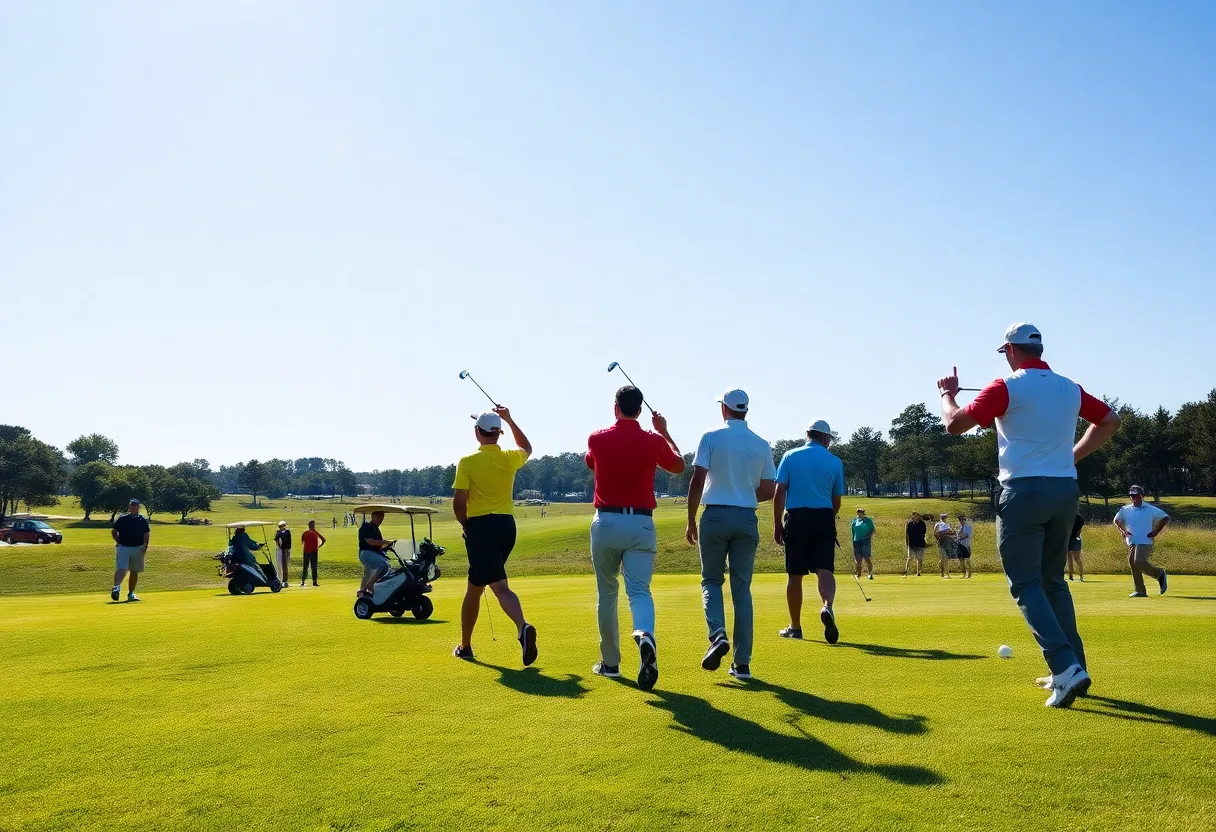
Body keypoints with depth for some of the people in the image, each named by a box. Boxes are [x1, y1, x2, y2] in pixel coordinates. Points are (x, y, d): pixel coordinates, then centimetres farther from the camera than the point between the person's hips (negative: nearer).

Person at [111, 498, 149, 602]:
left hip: (138, 549, 3)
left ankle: (131, 593, 18)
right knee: (121, 569, -19)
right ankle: (116, 587, -32)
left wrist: (145, 546, -1)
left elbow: (146, 534, 11)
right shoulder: (122, 518, 1)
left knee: (135, 572, 8)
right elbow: (114, 531, 9)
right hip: (123, 547, -2)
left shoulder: (142, 520, 6)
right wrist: (118, 542, -3)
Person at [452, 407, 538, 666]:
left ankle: (523, 627, -21)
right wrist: (509, 420, 24)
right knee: (474, 586, 11)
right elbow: (527, 448, 29)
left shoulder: (467, 462, -9)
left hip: (480, 526, -5)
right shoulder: (510, 458, 4)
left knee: (499, 586, -8)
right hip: (506, 525, 5)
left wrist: (467, 526, 8)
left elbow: (459, 503, -11)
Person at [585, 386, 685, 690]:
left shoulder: (597, 439, -1)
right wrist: (665, 431, 26)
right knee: (639, 590, -5)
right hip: (641, 524, 0)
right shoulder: (654, 441, -2)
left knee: (606, 594, 13)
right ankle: (645, 635, -37)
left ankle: (610, 662, 22)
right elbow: (678, 466, 19)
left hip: (606, 522, 1)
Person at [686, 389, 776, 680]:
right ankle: (742, 662, 7)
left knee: (711, 580, 13)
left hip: (715, 516, -2)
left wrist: (691, 520, -2)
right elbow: (768, 490, 7)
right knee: (742, 588, 7)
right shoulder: (762, 445, 6)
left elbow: (697, 481, -9)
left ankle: (717, 634, -13)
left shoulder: (711, 438, -4)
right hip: (747, 519, 3)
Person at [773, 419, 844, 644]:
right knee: (825, 569, -1)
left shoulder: (790, 456, 4)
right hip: (824, 518, 0)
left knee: (794, 575, 7)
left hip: (796, 518, 0)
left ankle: (795, 627, 15)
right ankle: (828, 607, -30)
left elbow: (779, 493, -2)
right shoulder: (835, 461, 6)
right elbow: (836, 502, 11)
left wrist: (777, 524, 4)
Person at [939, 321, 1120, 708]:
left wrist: (947, 393, 11)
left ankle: (1066, 667, -16)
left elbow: (955, 424, -9)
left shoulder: (1008, 386, -7)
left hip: (1024, 491, -6)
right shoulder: (1069, 388, 11)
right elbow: (1109, 420, 22)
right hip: (1065, 490, 6)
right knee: (1054, 580, 18)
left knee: (1026, 585, -2)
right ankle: (1073, 668, 18)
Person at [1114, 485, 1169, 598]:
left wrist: (1156, 532, 0)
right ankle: (1140, 591, 6)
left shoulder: (1150, 509, 0)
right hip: (1132, 542, 5)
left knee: (1139, 562, -22)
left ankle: (1160, 574, 4)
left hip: (1145, 541, -5)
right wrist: (1123, 530, 7)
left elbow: (1166, 518, 7)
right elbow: (1117, 520, 25)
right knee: (1132, 563, 0)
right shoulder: (1125, 510, 11)